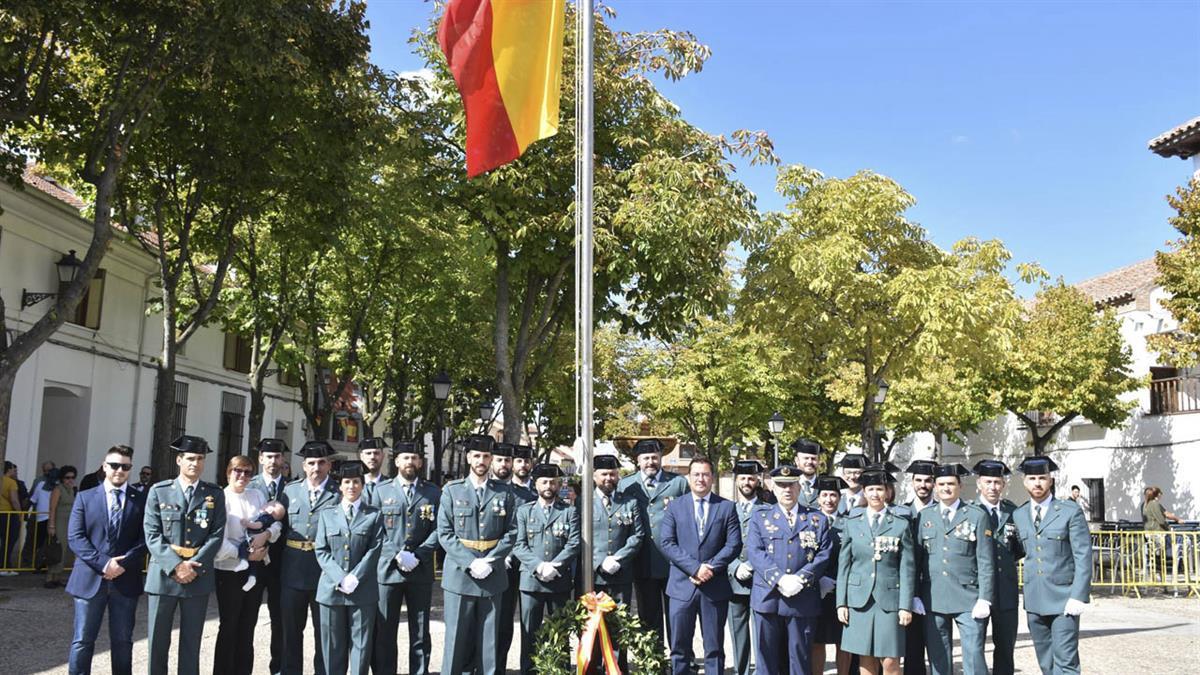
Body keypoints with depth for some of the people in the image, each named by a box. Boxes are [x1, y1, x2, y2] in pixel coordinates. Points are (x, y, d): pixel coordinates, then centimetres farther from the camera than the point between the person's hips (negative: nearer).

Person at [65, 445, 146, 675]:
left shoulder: (141, 500, 6)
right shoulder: (85, 497, 7)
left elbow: (145, 538, 0)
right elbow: (75, 537, -3)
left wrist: (124, 563, -15)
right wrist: (103, 563, -14)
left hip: (126, 580, 0)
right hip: (90, 579, 0)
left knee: (122, 641, 8)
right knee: (82, 641, 4)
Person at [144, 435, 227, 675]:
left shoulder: (215, 494, 6)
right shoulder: (159, 491, 3)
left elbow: (217, 534, -1)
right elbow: (152, 535, -4)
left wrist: (194, 566, -13)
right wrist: (175, 566, -15)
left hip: (199, 577, 1)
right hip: (164, 574, -1)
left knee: (192, 640, 7)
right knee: (158, 639, 6)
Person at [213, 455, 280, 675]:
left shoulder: (257, 495, 6)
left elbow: (276, 523, 4)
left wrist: (266, 534, -16)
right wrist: (245, 554, -16)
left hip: (256, 568, 5)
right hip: (230, 570, -5)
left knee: (248, 626, 14)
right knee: (229, 626, 6)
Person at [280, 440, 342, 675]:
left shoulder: (339, 494, -4)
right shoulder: (290, 490, 7)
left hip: (325, 570, -3)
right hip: (293, 570, 3)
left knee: (324, 629, 7)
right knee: (291, 629, 13)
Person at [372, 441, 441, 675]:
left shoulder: (433, 493, 7)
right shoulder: (381, 490, 6)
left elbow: (437, 530, 1)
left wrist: (417, 556, -12)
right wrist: (397, 555, -13)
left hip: (421, 571, 1)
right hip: (388, 568, -1)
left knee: (420, 632, 7)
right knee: (384, 631, 3)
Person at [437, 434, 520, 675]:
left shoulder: (505, 493, 7)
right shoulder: (452, 491, 3)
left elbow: (510, 533, 3)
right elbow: (445, 534, -2)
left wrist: (489, 562, -10)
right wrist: (471, 563, -12)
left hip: (493, 576, 1)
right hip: (459, 574, -1)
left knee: (489, 639, 6)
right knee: (457, 638, 2)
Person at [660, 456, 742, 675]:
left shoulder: (727, 507, 5)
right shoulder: (675, 506, 5)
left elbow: (734, 544, -1)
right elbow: (667, 543, -3)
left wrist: (710, 567, -13)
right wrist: (695, 567, -14)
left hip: (715, 587, 0)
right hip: (682, 586, 0)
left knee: (714, 648, 7)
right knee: (679, 647, 6)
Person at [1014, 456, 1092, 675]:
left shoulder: (1070, 511, -3)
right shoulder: (1019, 515, 10)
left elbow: (1083, 556, -7)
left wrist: (1079, 596, -14)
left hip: (1064, 599, -4)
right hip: (1034, 600, 5)